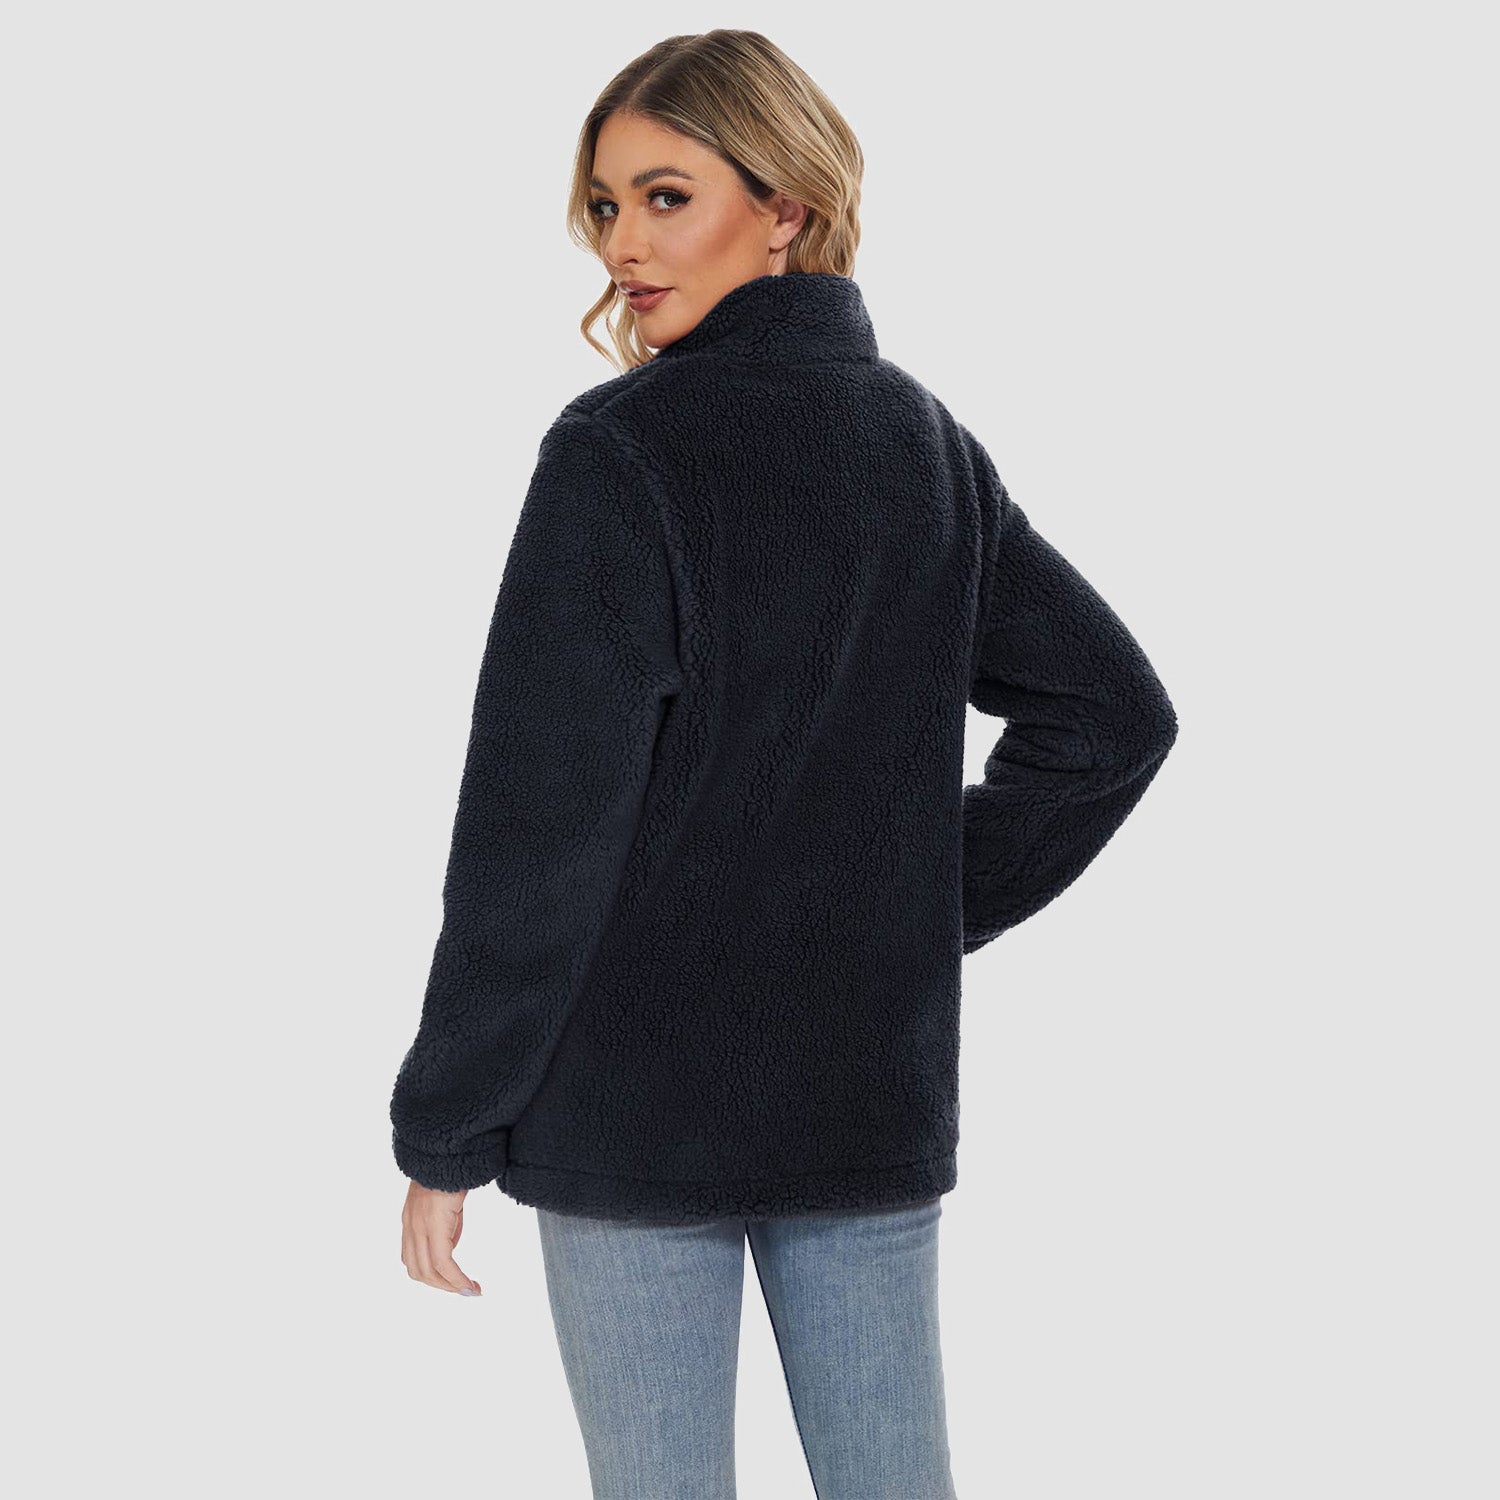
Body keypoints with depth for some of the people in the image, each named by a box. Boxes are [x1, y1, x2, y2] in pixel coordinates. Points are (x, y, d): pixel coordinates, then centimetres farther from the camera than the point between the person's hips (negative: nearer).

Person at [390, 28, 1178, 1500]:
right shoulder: (929, 446, 6)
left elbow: (535, 826, -16)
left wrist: (443, 1131, -8)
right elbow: (1114, 712, 11)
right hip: (878, 1101, 6)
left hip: (636, 1106, -5)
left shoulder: (619, 452, -14)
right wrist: (936, 910, 11)